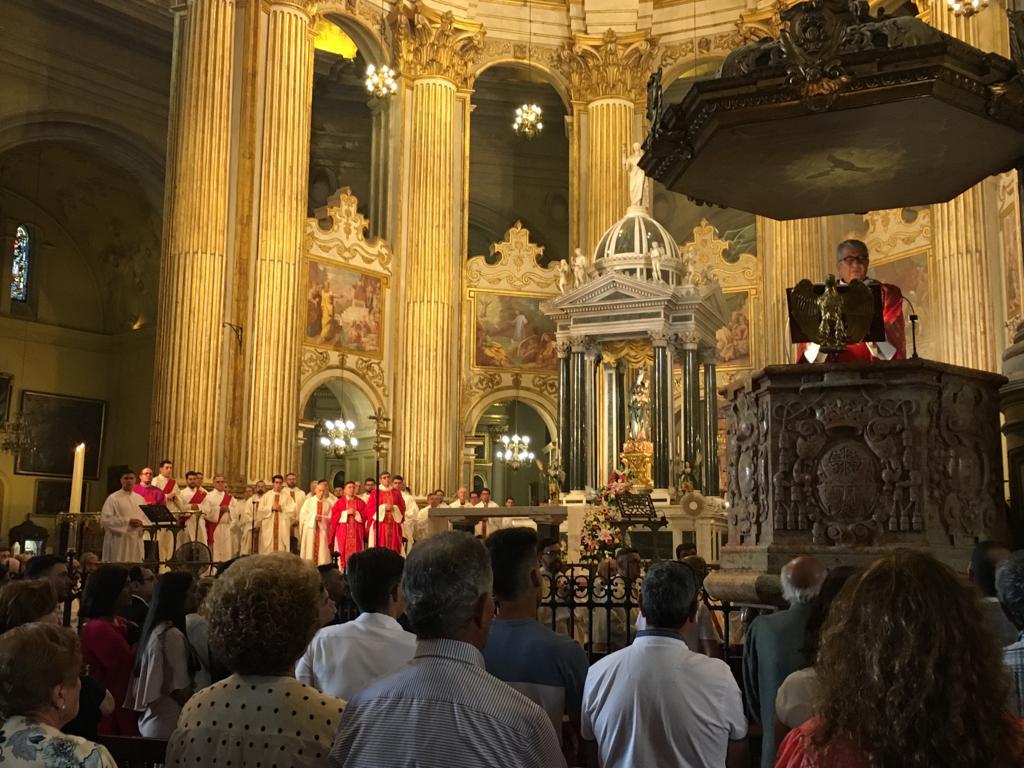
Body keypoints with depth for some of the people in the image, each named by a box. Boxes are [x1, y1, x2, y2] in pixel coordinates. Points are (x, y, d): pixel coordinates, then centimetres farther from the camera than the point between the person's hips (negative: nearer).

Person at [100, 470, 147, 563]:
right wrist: (127, 521, -16)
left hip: (136, 542, 5)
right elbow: (105, 520, -11)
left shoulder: (140, 499, 13)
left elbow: (148, 519, 15)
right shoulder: (113, 498, -3)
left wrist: (141, 522, -9)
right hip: (118, 542, -5)